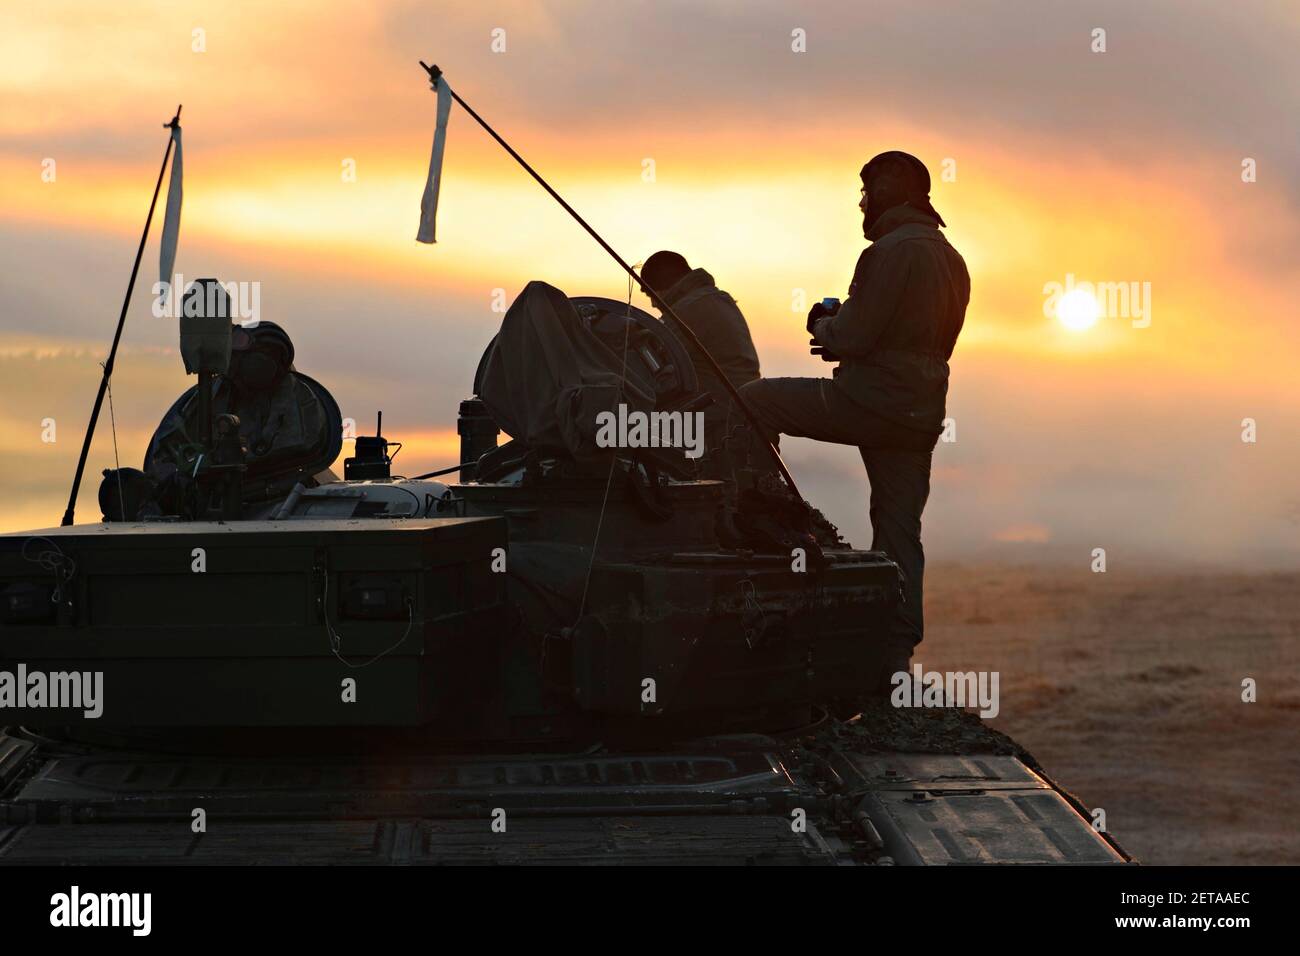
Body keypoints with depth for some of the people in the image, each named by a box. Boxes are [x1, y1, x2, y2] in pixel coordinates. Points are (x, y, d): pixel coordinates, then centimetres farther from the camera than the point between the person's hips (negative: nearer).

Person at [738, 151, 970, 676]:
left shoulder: (892, 250, -13)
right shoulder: (950, 259, 17)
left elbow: (853, 337, -17)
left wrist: (823, 327, 5)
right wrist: (840, 327, 20)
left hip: (870, 401, -9)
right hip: (920, 412, 9)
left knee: (751, 401, 2)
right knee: (899, 531, 10)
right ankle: (895, 656, 10)